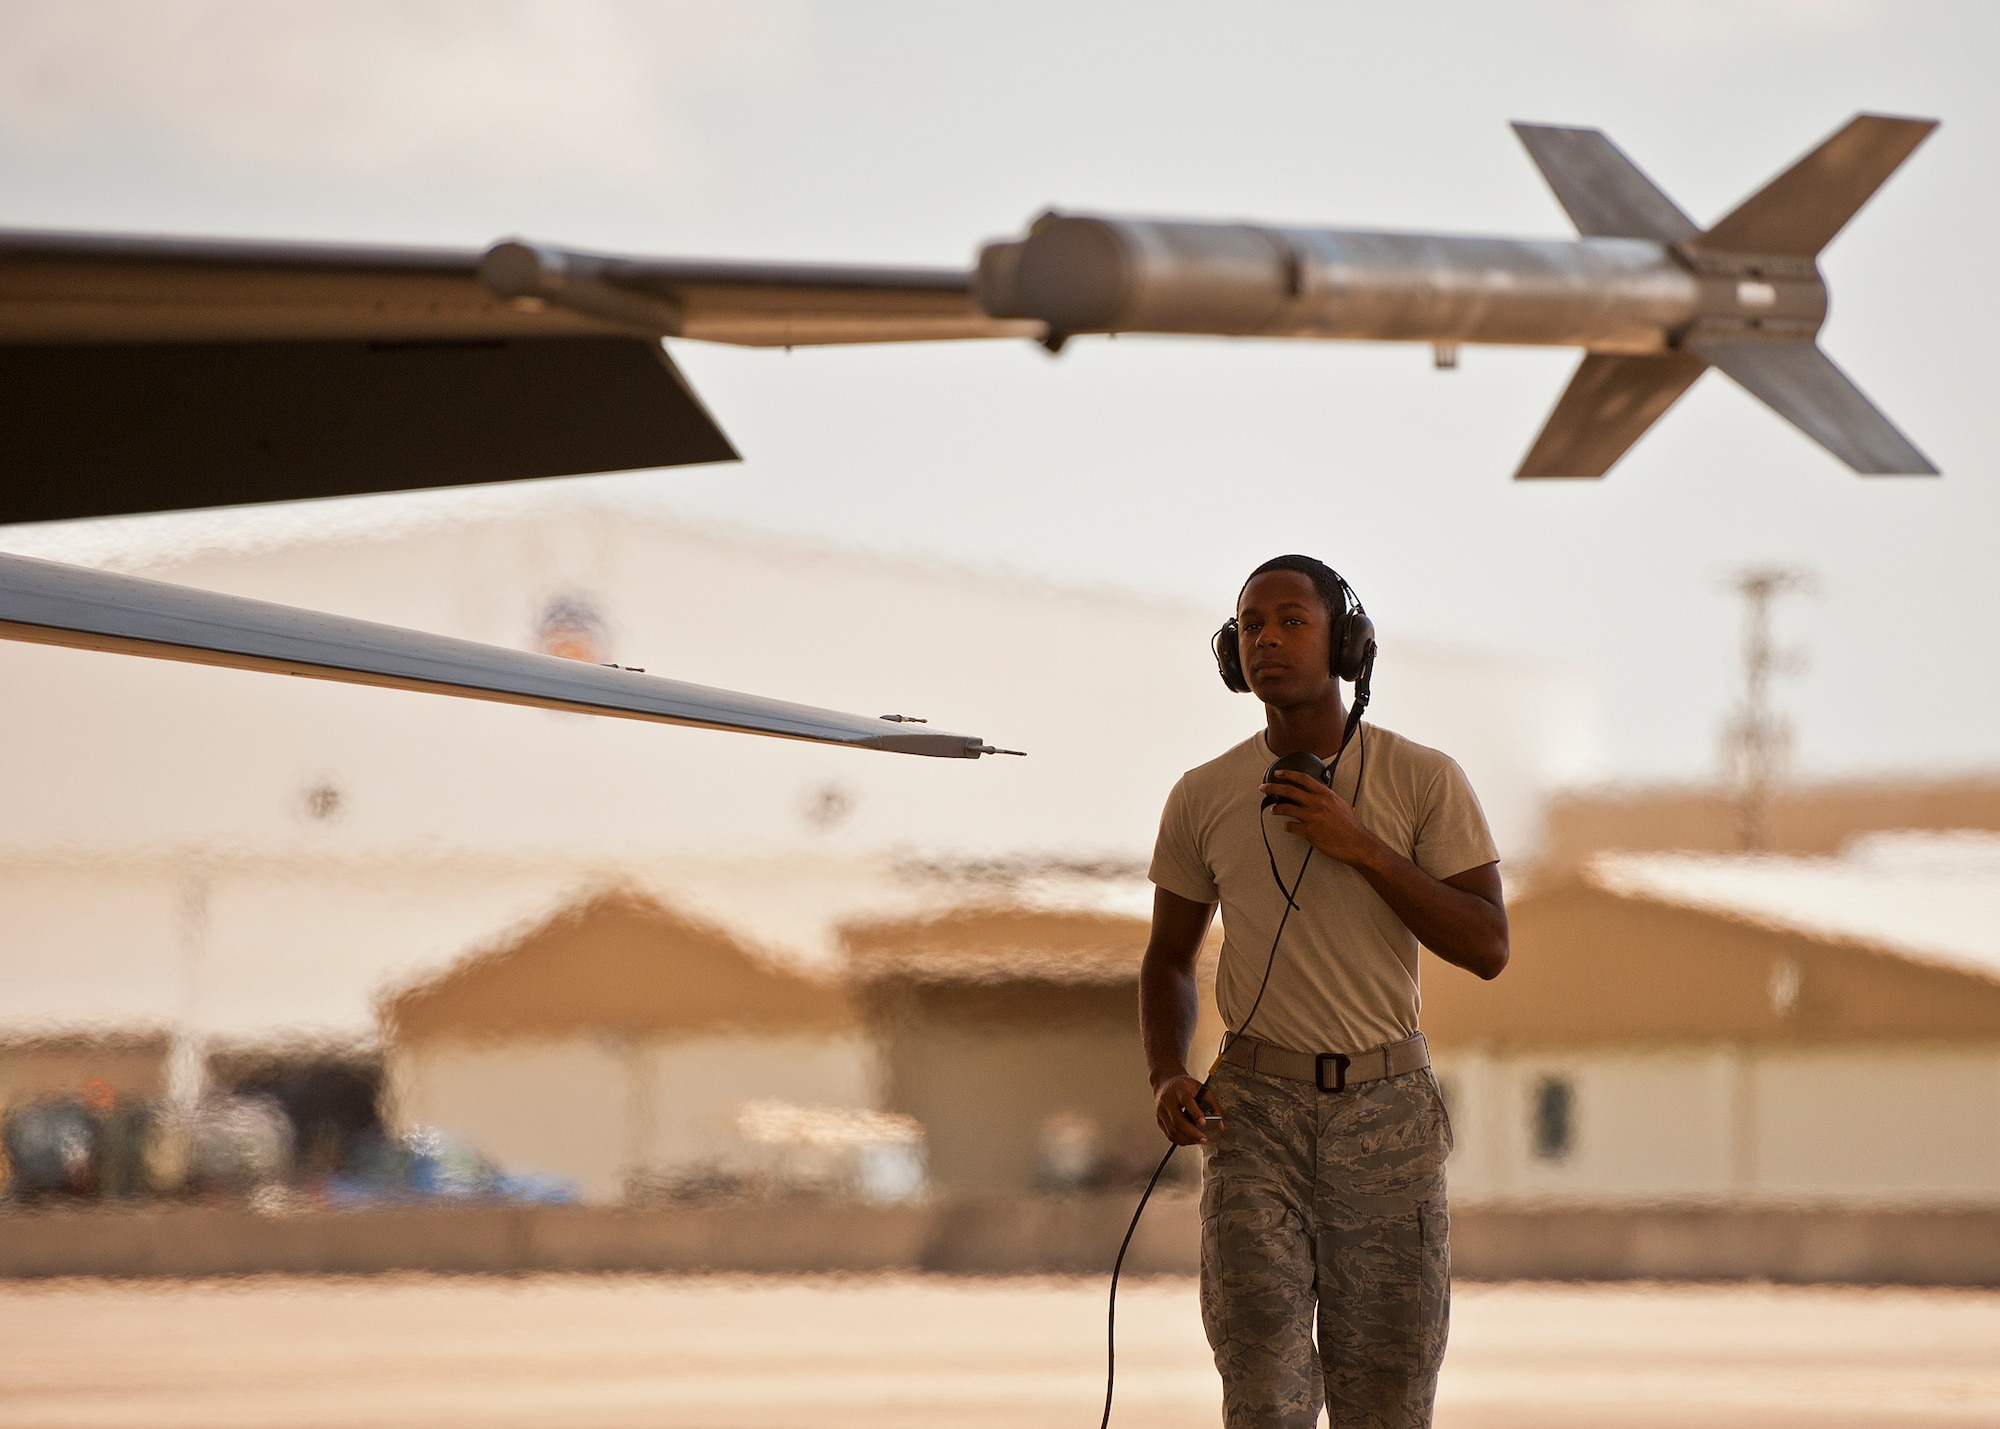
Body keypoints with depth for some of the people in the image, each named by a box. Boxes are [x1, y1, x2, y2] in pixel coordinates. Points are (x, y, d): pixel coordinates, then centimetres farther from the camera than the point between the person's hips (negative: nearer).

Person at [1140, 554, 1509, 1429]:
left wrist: (1361, 849, -18)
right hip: (1256, 1114, 0)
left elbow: (1487, 949, -8)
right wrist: (1166, 1078, -6)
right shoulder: (1203, 798, 2)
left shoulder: (1425, 782, -3)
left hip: (1386, 1105, 0)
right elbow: (1169, 959, 13)